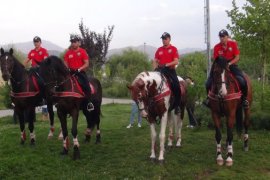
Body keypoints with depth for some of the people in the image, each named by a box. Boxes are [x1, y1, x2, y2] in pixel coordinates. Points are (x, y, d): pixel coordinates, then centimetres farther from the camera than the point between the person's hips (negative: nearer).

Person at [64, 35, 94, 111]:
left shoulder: (82, 51, 1)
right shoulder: (68, 53, 9)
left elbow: (87, 64, -5)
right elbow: (66, 64, 11)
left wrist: (79, 69, -18)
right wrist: (68, 69, -10)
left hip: (81, 72, -3)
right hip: (71, 72, 3)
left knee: (86, 84, -23)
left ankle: (89, 102, -14)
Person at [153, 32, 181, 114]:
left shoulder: (173, 49, 1)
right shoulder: (159, 50, 12)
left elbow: (176, 62, -8)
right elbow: (155, 61, 13)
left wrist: (167, 64, -20)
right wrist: (155, 67, -7)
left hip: (170, 70, -3)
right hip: (161, 70, 3)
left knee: (176, 87, -19)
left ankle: (177, 106, -4)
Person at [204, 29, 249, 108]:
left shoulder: (233, 43, -7)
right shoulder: (217, 47, -5)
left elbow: (237, 57, -8)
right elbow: (215, 60, 0)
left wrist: (229, 63, -22)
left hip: (231, 65, -1)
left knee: (242, 81, -25)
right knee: (208, 83, -13)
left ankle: (244, 98, 0)